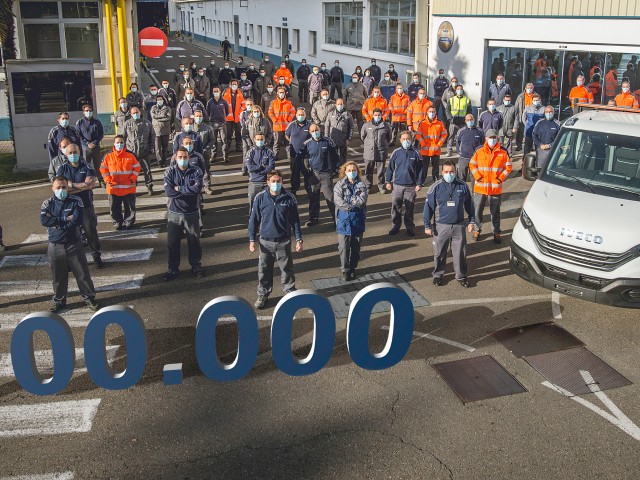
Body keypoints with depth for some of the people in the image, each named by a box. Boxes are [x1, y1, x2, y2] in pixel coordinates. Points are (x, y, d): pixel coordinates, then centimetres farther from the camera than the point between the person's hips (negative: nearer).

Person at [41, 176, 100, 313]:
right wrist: (65, 219, -17)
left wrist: (56, 222, -15)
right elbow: (43, 220, -16)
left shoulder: (75, 201, -5)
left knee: (82, 274, 6)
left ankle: (89, 298, 21)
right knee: (58, 276, 13)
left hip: (74, 244, -1)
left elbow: (77, 220, -18)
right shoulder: (47, 203, 0)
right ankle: (59, 300, 29)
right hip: (55, 246, 1)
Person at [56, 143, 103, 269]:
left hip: (86, 205, -1)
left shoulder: (87, 167, -1)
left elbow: (91, 184, -16)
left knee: (91, 232, 5)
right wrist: (82, 186, -15)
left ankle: (97, 257, 18)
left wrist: (71, 185, -12)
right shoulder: (62, 169, 2)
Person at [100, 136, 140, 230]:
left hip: (129, 188, 0)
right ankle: (117, 222, 22)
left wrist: (133, 178, -7)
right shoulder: (108, 156, -2)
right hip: (114, 188, 0)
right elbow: (103, 169, 4)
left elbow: (137, 167, 3)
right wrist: (108, 180, -6)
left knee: (130, 207, 9)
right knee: (115, 208, 7)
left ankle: (128, 222, 25)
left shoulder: (130, 155, -1)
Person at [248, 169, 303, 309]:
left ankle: (290, 292, 27)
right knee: (264, 269, 11)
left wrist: (299, 240, 1)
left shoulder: (289, 198, -5)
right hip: (265, 241, 0)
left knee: (287, 269, 10)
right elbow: (254, 220, 0)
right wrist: (252, 240, -2)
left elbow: (295, 220, 2)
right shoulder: (260, 198, -6)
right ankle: (263, 294, 27)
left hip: (284, 241, 0)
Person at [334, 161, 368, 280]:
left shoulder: (361, 185, 2)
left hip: (358, 220, 2)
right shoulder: (339, 185, -4)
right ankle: (345, 270, 10)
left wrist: (348, 201, -15)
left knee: (356, 246, 11)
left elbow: (362, 199, -14)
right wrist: (354, 205, -13)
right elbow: (338, 201, -16)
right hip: (344, 220, -2)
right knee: (344, 246, -1)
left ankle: (353, 268, 26)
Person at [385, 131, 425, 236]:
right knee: (395, 207, 7)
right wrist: (388, 181, 5)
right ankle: (395, 226, 21)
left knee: (409, 208, 6)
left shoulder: (416, 153, -2)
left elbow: (421, 169, 1)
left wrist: (419, 183, -2)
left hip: (411, 186, -1)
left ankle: (410, 227, 19)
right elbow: (390, 168, 6)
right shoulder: (396, 152, 0)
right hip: (397, 185, 1)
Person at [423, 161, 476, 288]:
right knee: (439, 253, 10)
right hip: (441, 226, -1)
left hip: (459, 226, 1)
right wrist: (427, 226, -4)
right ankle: (438, 275, 28)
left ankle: (461, 276, 20)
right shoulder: (436, 187, -6)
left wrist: (472, 221, 10)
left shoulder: (462, 186, 0)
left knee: (460, 253, 5)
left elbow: (469, 205, 11)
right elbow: (428, 207, -3)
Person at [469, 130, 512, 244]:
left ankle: (496, 233, 16)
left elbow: (508, 167, 5)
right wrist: (477, 177, -7)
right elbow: (472, 164, 5)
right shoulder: (479, 152, 0)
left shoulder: (503, 153, 0)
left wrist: (501, 178, -6)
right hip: (480, 187, 1)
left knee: (495, 212, 7)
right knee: (477, 210, 7)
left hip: (495, 188, 0)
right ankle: (477, 230, 23)